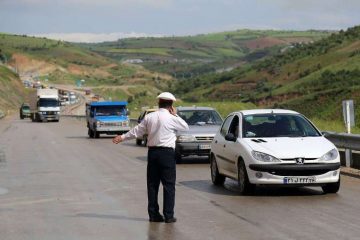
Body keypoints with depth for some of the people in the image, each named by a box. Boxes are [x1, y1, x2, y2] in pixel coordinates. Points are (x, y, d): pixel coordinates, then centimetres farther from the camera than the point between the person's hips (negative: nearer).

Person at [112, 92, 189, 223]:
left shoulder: (149, 117, 4)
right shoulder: (171, 118, -9)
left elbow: (137, 131, 13)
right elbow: (186, 127, 6)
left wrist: (122, 137, 27)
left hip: (152, 152, 5)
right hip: (167, 153, -4)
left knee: (152, 184, 10)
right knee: (169, 185, 0)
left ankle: (153, 214, 11)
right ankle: (168, 215, -2)